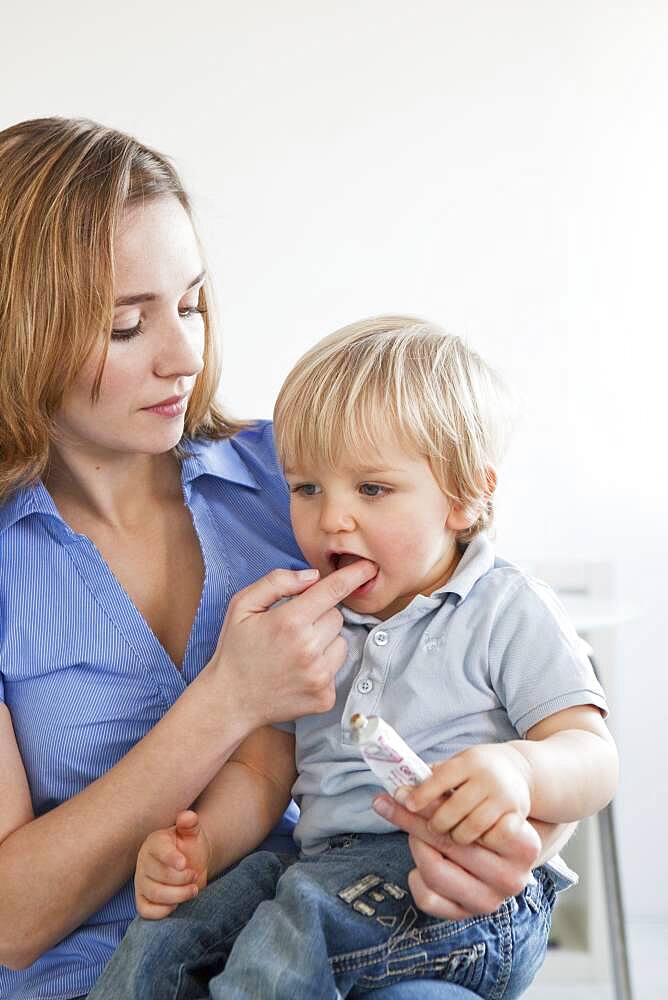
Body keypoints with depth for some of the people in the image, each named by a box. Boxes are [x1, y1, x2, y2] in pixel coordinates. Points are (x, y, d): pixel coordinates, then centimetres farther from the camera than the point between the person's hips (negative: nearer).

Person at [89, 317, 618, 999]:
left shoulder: (508, 612, -1)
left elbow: (593, 758, -9)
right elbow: (269, 767, 17)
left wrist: (519, 770, -33)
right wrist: (201, 841, -4)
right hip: (322, 869, 5)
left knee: (305, 909, -32)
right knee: (163, 940, -18)